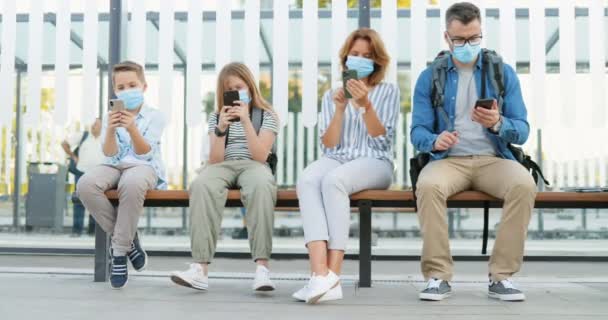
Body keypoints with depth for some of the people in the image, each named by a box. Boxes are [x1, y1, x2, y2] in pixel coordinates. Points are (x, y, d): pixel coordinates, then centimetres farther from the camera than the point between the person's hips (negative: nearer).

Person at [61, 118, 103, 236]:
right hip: (82, 173, -1)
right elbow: (64, 143, 6)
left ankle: (93, 229, 14)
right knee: (79, 201, -2)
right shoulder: (82, 135, 2)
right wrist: (73, 157, 3)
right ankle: (77, 229, 2)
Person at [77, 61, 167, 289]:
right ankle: (128, 237, -12)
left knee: (132, 183, -42)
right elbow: (110, 154, -1)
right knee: (86, 184, -30)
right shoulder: (111, 116, 11)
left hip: (143, 167, -4)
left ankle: (120, 249, -23)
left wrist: (132, 129, -26)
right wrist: (110, 130, -20)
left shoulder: (154, 116, 1)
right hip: (115, 166, 4)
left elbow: (143, 153, -8)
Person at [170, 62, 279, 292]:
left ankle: (261, 267, -44)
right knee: (202, 185, -36)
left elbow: (261, 156, -4)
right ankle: (200, 269, -43)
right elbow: (215, 160, 7)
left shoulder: (266, 116, 11)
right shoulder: (216, 118, 19)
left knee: (261, 186, -41)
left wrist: (245, 120, -11)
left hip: (252, 166, -2)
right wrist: (221, 129, -8)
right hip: (223, 168, 2)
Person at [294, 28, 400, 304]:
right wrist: (340, 109, -5)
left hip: (374, 163, -2)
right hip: (336, 160, 2)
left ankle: (333, 275, -40)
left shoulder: (389, 91, 13)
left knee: (334, 179, -37)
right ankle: (320, 273, -47)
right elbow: (328, 144, 9)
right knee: (307, 179, -35)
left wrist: (365, 105, -15)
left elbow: (381, 138, 0)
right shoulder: (332, 95, 20)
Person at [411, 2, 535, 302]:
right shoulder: (429, 77, 6)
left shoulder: (504, 73, 7)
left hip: (493, 159, 1)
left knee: (524, 185, -31)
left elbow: (522, 131, 2)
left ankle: (501, 276, -19)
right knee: (428, 186, -34)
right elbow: (418, 132, 1)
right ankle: (438, 275, -22)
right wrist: (435, 140, -23)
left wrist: (498, 124, -21)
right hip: (448, 161, -1)